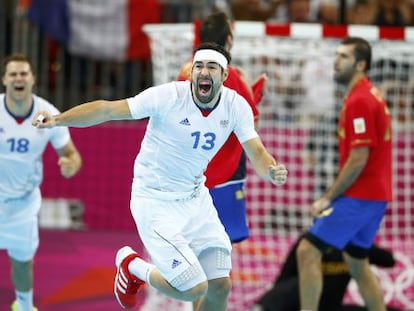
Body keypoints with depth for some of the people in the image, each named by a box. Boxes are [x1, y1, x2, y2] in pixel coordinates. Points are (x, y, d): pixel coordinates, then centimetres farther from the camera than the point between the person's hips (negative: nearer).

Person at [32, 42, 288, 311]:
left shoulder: (236, 106, -7)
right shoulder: (168, 96, -21)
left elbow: (257, 153, -7)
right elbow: (106, 109, -18)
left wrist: (271, 171, -31)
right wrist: (58, 120, -29)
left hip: (196, 198, 6)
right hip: (156, 204, -5)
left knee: (220, 286, 1)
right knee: (195, 289, -12)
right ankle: (132, 266, 16)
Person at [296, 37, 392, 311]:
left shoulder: (359, 101, -16)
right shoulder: (370, 95, 15)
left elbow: (358, 159, -20)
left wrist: (328, 198, -14)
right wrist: (335, 195, 17)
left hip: (358, 196, -10)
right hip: (375, 195, 10)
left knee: (308, 252, -10)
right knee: (358, 264, 17)